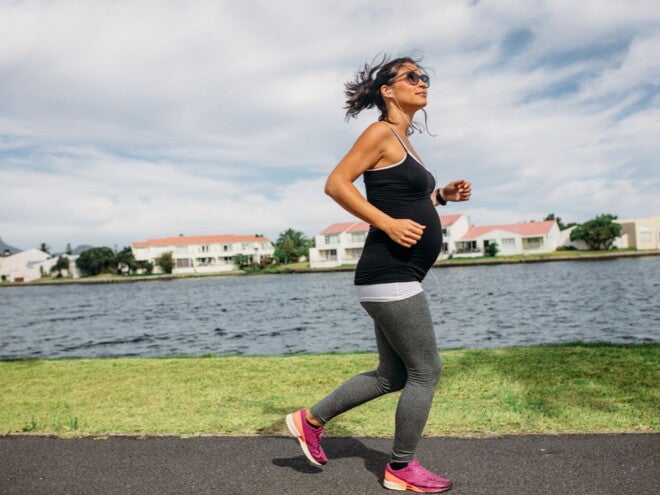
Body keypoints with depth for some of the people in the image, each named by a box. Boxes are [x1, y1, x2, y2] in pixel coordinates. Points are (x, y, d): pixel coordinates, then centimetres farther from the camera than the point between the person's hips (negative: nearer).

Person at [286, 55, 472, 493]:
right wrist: (389, 224, -21)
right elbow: (336, 184, -16)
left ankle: (311, 420, 27)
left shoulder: (403, 141, 20)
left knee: (393, 376, 17)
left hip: (396, 277, 10)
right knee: (426, 371, 0)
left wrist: (443, 196, 12)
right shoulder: (381, 132, -7)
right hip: (388, 274, -10)